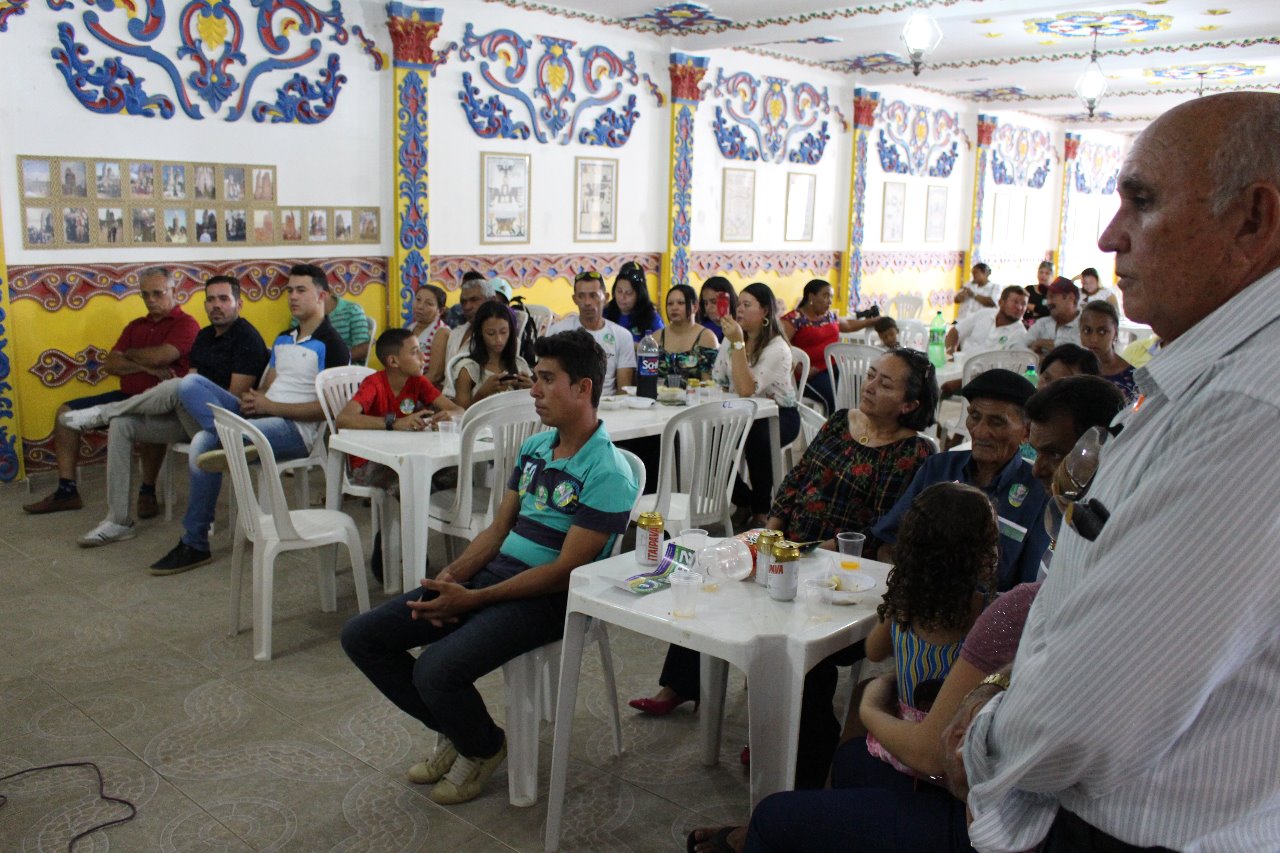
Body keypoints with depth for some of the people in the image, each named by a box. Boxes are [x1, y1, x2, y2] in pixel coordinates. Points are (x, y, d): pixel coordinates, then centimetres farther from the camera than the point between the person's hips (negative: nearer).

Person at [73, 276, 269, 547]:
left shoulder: (247, 339, -9)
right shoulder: (204, 336, 18)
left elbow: (235, 397, -16)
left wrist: (175, 395, -9)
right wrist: (161, 398, -8)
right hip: (188, 419, 9)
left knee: (176, 388, -34)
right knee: (121, 424, -8)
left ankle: (104, 413, -7)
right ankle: (118, 521, -8)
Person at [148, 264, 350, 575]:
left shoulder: (331, 345, -4)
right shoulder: (283, 339, 24)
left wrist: (271, 406, -14)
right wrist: (252, 400, -2)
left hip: (297, 429, -8)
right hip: (261, 416, 9)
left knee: (204, 443, -26)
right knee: (191, 383, -8)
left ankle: (195, 545, -12)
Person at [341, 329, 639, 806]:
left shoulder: (606, 474, -16)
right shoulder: (534, 448, 11)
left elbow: (566, 568, -19)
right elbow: (499, 528, 13)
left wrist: (472, 599, -20)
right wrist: (452, 575, -6)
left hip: (548, 597, -8)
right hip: (493, 569, 8)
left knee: (437, 669, -30)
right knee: (361, 637, 0)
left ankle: (484, 747, 6)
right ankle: (453, 730, 19)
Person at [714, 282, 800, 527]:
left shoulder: (777, 348, -17)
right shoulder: (731, 340, 5)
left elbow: (746, 389, -28)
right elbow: (717, 381, 5)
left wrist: (738, 344, -29)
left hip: (779, 416, -6)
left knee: (756, 437, -39)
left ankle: (761, 510, -16)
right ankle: (743, 500, 4)